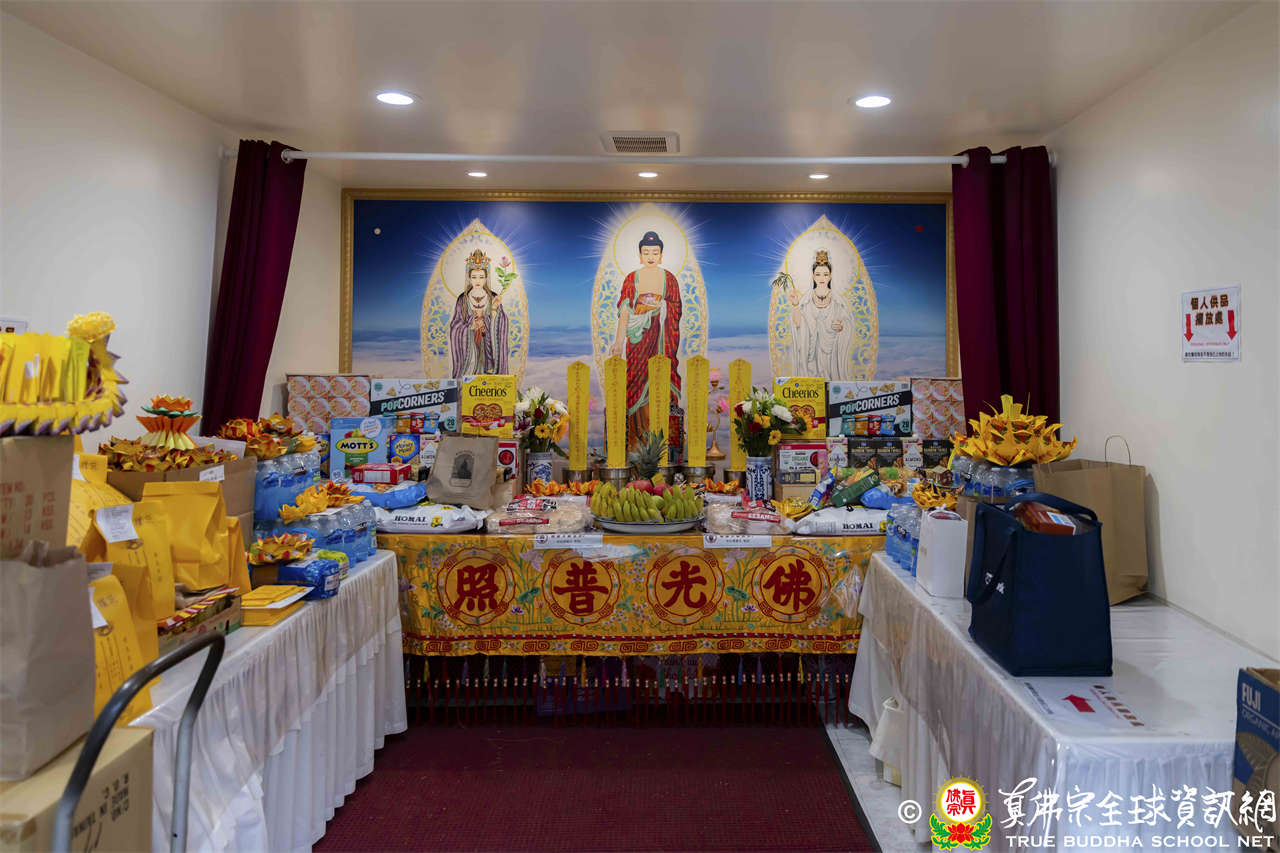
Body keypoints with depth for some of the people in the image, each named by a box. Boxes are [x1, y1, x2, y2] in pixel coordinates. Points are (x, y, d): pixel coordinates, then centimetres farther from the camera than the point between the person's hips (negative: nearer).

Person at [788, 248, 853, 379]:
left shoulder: (837, 300, 4)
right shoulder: (806, 299, 1)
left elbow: (848, 323, 7)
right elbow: (797, 322, -11)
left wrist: (841, 326, -16)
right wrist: (795, 304, -27)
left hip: (831, 351, 1)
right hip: (811, 351, -1)